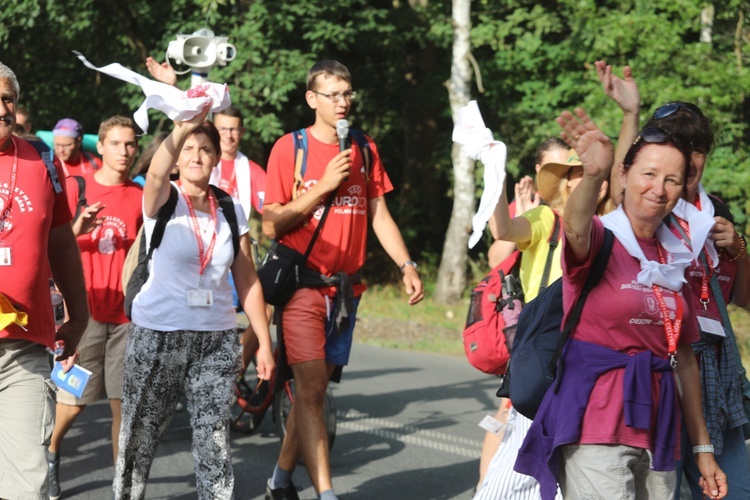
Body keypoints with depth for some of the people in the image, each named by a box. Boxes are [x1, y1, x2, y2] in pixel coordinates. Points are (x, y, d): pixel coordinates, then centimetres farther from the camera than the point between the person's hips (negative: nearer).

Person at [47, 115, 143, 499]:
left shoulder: (140, 197, 8)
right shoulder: (76, 187, 1)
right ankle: (49, 456, 26)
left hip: (126, 313, 2)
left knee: (123, 401, -1)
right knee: (74, 400, -1)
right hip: (85, 310, -2)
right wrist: (77, 229, -18)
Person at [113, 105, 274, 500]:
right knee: (139, 438, 2)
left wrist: (264, 343, 6)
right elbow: (157, 174, -28)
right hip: (157, 334, -2)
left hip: (217, 340, 2)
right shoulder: (163, 201, -3)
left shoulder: (231, 212, 8)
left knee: (214, 442, -2)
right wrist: (181, 130, -48)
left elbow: (247, 281, 11)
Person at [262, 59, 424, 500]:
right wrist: (324, 186, -14)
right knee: (311, 386, -12)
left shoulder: (365, 151, 10)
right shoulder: (290, 148, -4)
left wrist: (407, 266, 1)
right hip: (303, 285, -5)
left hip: (345, 288, 5)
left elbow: (380, 215, 13)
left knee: (316, 387, 10)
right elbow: (272, 225, -8)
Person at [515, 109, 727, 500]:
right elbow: (576, 226, -31)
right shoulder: (600, 239, -5)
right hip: (597, 429, -6)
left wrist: (703, 449, 16)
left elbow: (685, 360, 17)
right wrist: (594, 175, -52)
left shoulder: (674, 259, 13)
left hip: (657, 434, 6)